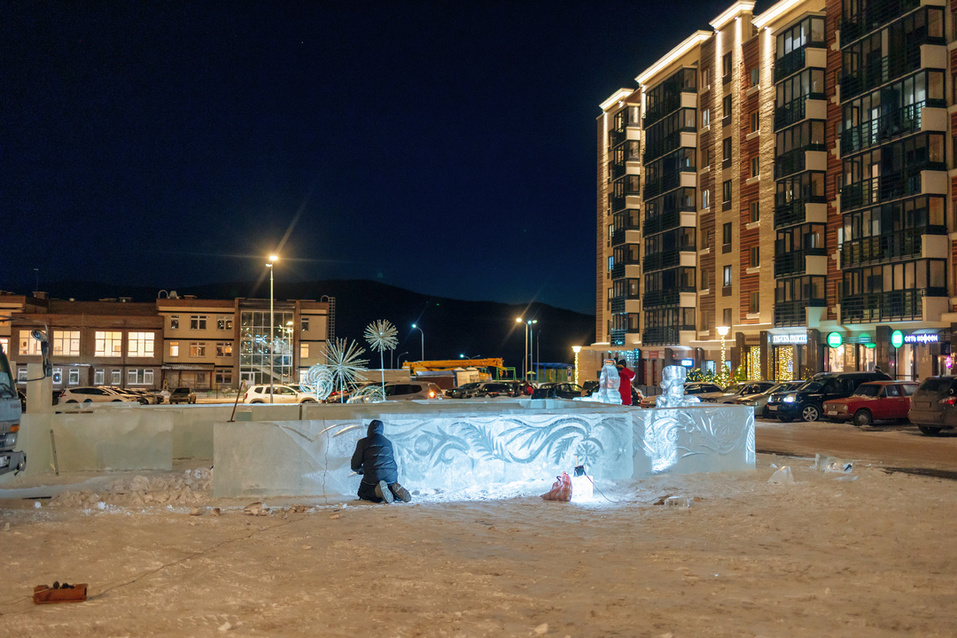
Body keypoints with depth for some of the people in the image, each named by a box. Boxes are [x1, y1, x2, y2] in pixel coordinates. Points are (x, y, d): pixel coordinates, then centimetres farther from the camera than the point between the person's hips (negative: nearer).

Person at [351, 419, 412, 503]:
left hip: (373, 476, -4)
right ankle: (395, 489, -10)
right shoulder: (388, 442, 18)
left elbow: (355, 466, 6)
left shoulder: (362, 442, 6)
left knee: (363, 494, 19)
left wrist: (361, 470, 29)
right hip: (391, 476, 4)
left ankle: (377, 491, -16)